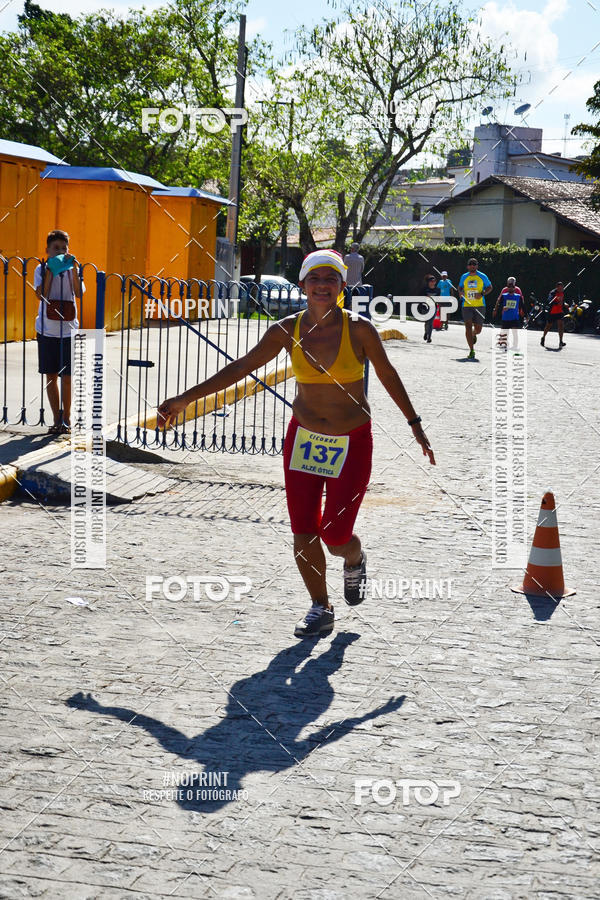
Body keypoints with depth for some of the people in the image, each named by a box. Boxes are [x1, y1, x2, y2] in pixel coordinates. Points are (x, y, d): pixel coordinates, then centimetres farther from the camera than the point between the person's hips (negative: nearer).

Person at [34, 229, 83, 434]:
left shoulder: (72, 269, 3)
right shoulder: (42, 269, 2)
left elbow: (79, 293, -15)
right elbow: (41, 295, -13)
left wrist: (73, 268, -22)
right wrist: (51, 270, -18)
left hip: (69, 330, 0)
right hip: (47, 330, 0)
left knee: (67, 377, -2)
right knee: (51, 376, 5)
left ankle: (66, 417, 12)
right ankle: (57, 420, 14)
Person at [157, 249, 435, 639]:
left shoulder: (359, 329, -13)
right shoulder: (288, 330, -7)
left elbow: (388, 375, 0)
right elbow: (242, 367, -2)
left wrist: (415, 424, 7)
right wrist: (186, 398, -4)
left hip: (352, 442, -3)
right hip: (303, 437, 3)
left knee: (335, 536, -5)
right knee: (303, 534, 2)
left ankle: (355, 561, 33)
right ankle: (321, 609, 23)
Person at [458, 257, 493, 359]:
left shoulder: (482, 276, 2)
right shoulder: (464, 277, 7)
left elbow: (489, 287, 8)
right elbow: (460, 287, 22)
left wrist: (482, 294, -10)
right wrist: (461, 292, -2)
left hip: (479, 306, 0)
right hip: (467, 305, 0)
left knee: (478, 329, 3)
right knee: (468, 327, -14)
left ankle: (473, 335, 43)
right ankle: (472, 351, -10)